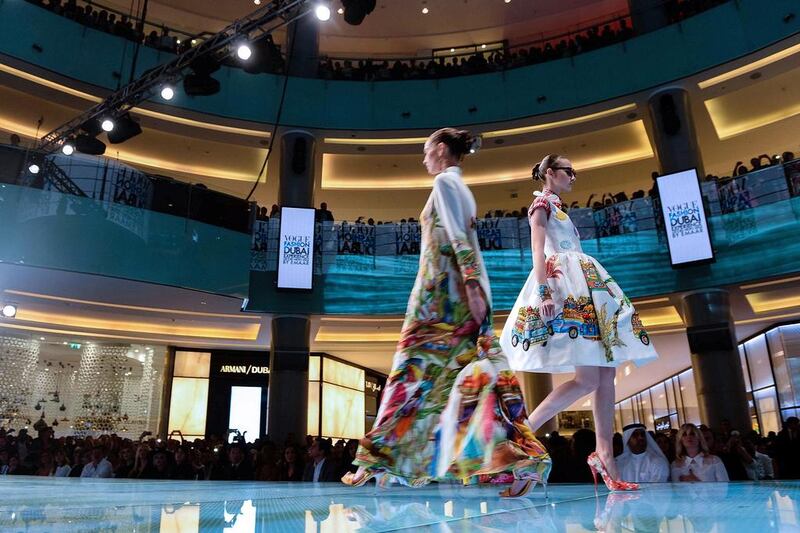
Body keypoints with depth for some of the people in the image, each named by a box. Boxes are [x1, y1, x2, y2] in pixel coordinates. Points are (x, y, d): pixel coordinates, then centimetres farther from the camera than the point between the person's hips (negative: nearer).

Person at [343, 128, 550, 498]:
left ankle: (376, 459, 3)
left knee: (416, 370, -5)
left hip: (441, 288, -9)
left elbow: (457, 237, -15)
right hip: (461, 290, 9)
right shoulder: (462, 189, 24)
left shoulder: (444, 181, -2)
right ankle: (522, 457, -5)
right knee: (475, 369, 1)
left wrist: (471, 284, -24)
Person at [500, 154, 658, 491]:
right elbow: (538, 250, -13)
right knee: (587, 381, -16)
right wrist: (544, 293, -26)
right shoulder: (542, 203, 2)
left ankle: (605, 458, 1)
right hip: (564, 287, -10)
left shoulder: (556, 207, 28)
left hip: (584, 289, 10)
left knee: (607, 377, 1)